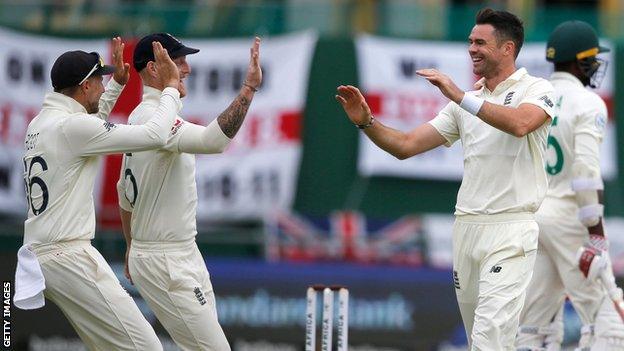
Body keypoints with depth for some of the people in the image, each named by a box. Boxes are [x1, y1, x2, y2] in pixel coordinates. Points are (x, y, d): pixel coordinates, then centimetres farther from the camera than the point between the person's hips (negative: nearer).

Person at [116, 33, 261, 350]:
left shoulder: (138, 117, 13)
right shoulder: (154, 117, -20)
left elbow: (124, 192, 23)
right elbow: (214, 141, -38)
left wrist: (133, 248, 32)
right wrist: (249, 87, -38)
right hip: (166, 263, -11)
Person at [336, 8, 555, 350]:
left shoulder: (535, 89, -1)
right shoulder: (466, 103, 19)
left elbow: (520, 123, -25)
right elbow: (405, 146, 15)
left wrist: (460, 97, -25)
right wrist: (366, 122, -1)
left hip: (510, 230, -7)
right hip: (466, 227, 7)